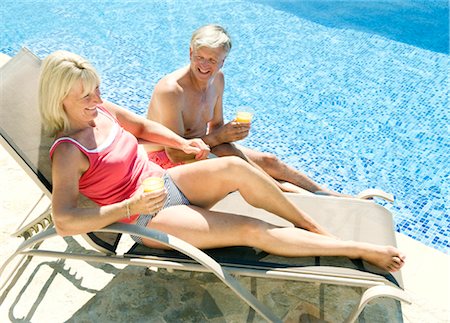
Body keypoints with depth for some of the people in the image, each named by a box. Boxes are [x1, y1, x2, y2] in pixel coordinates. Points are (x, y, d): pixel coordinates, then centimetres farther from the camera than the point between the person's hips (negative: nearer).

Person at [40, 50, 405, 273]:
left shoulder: (102, 109, 3)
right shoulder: (68, 152, -17)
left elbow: (143, 126, 20)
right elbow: (64, 221, -27)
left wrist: (183, 143, 4)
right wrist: (129, 207, -34)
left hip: (167, 183, 6)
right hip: (150, 219, -6)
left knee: (234, 168, -24)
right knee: (252, 230, -18)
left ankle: (315, 226, -7)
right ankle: (360, 250, -9)